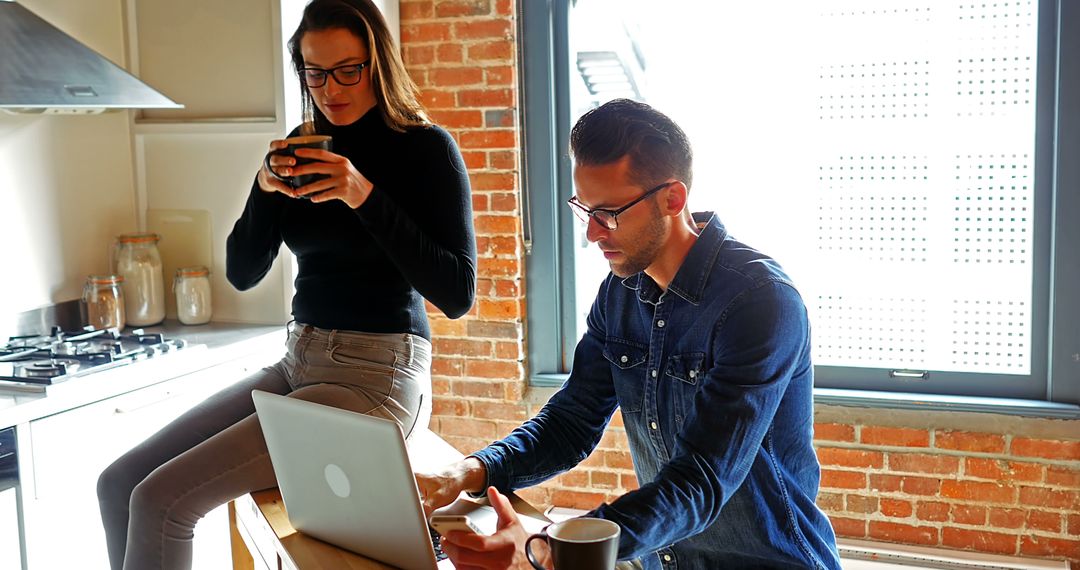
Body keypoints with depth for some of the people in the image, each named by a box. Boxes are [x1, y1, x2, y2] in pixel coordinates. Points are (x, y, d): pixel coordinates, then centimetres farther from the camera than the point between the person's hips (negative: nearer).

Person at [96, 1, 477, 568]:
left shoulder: (427, 148, -7)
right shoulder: (304, 151, 9)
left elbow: (457, 295, -15)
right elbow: (242, 272, 10)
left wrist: (367, 197, -22)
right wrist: (266, 189, -9)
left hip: (376, 377, -7)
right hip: (299, 363, 7)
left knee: (162, 500, -17)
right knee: (119, 485, -2)